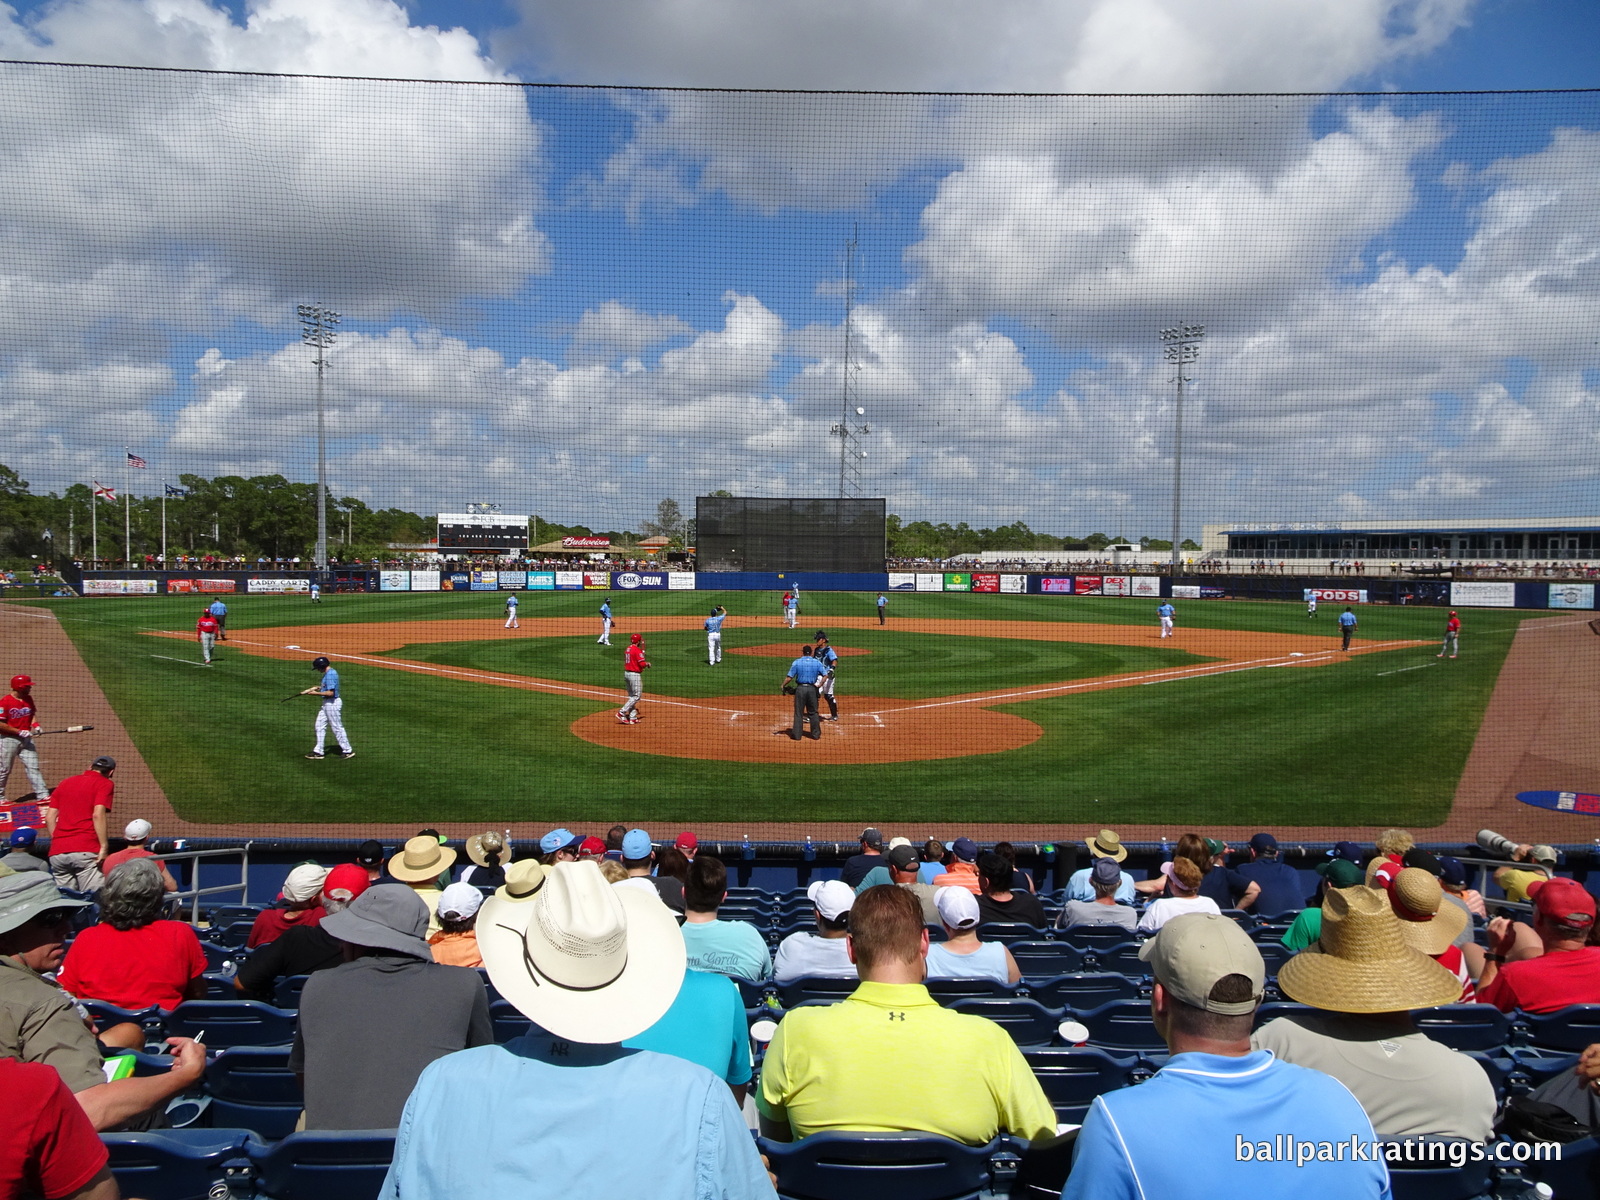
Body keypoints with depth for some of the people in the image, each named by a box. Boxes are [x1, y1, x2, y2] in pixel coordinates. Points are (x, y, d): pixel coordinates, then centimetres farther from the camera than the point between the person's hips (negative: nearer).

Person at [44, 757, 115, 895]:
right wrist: (104, 846, -10)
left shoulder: (64, 783, 22)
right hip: (86, 851, -6)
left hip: (57, 852, 6)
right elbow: (98, 815, -9)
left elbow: (49, 817, 16)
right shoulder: (105, 784, 4)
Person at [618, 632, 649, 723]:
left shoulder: (627, 650, 11)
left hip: (626, 673, 9)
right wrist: (647, 664, 2)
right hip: (635, 674, -9)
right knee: (636, 696, -3)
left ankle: (633, 718, 13)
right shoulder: (637, 650, -14)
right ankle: (621, 713, -12)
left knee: (632, 696, 14)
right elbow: (642, 664, -19)